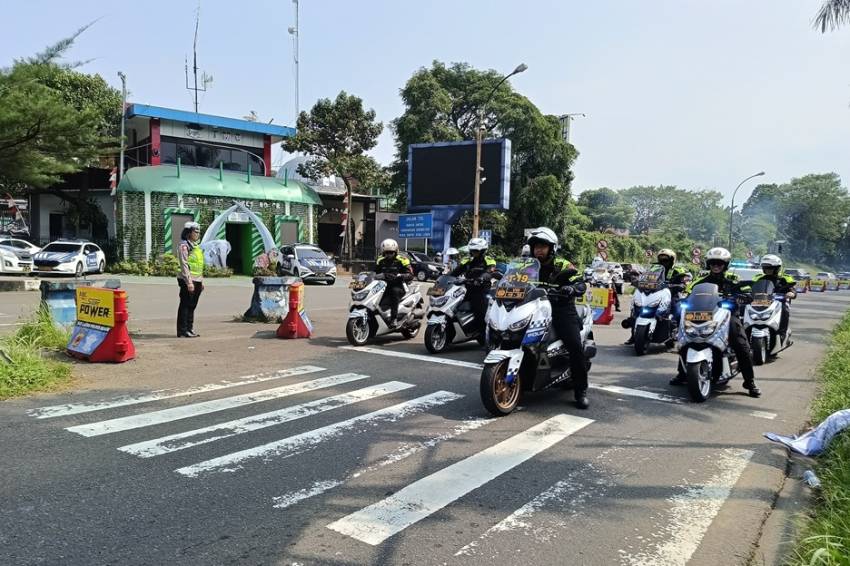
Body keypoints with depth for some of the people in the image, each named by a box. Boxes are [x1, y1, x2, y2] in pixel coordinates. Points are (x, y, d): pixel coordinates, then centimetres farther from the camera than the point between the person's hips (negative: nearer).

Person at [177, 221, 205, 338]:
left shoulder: (196, 246, 18)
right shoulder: (184, 246, -10)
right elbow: (184, 265, -17)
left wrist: (201, 281, 20)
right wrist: (189, 282, -22)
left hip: (197, 281, 9)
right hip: (188, 281, -9)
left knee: (192, 306, 13)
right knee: (185, 306, -4)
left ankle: (189, 329, 20)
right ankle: (182, 331, 0)